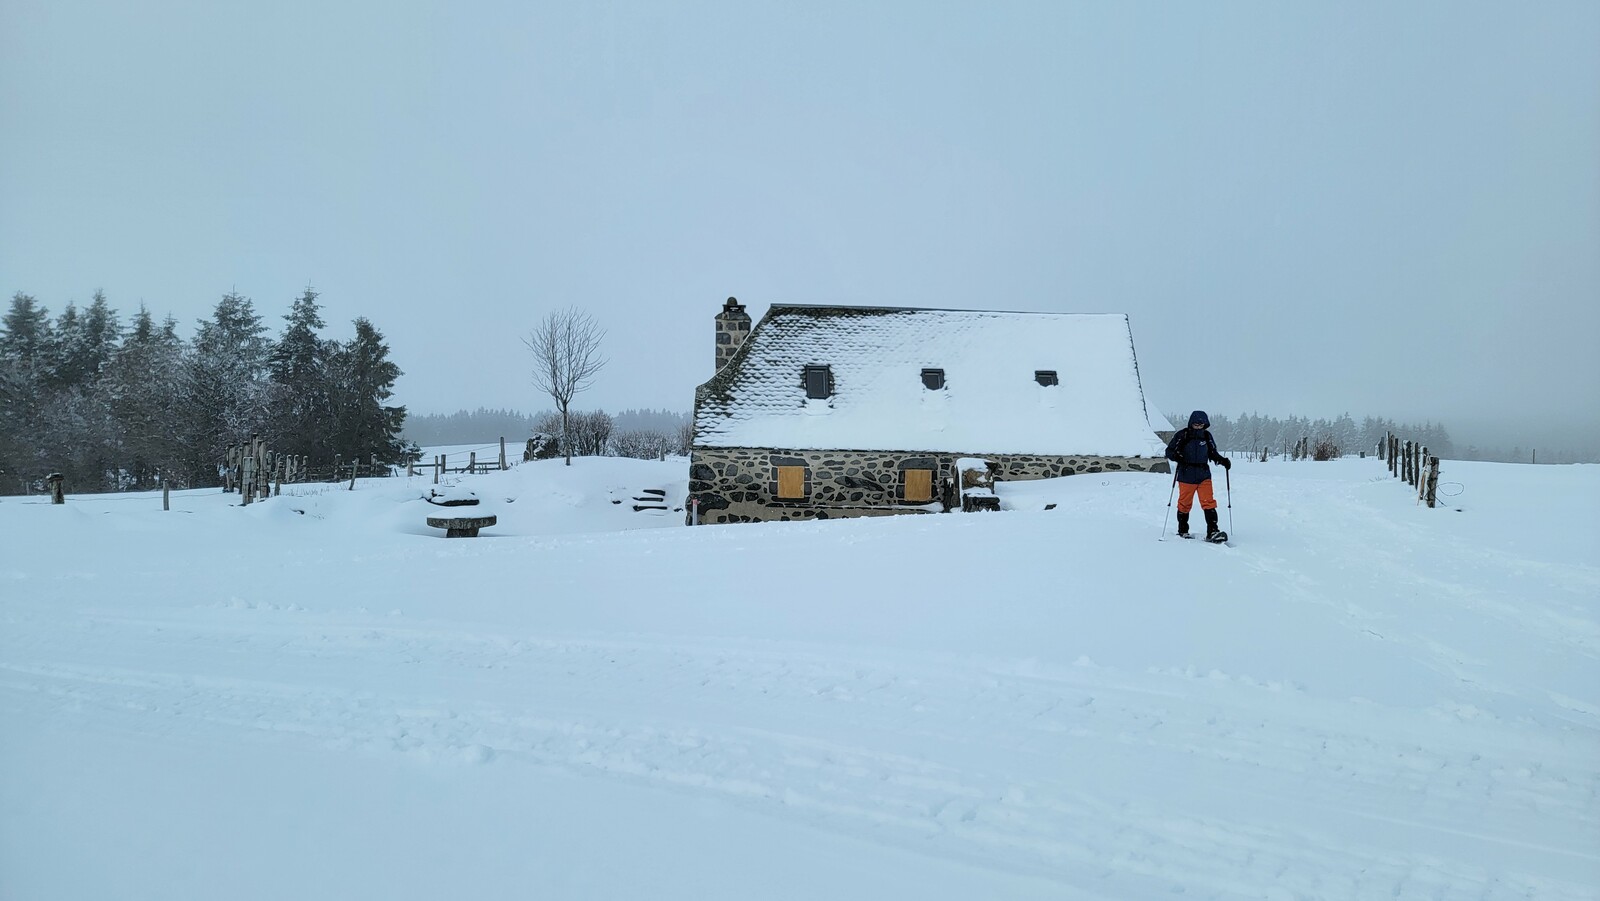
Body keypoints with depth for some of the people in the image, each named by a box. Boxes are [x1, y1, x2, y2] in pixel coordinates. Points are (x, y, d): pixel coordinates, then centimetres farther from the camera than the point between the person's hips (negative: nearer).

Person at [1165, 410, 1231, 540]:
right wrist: (1176, 456, -23)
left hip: (1204, 475, 2)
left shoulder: (1207, 436, 7)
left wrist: (1223, 461, 3)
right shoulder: (1182, 435, -4)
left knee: (1209, 503, -8)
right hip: (1186, 476, -2)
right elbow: (1169, 451, -1)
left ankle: (1212, 532, -11)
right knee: (1184, 504, 7)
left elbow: (1213, 453, 20)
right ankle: (1182, 531, 22)